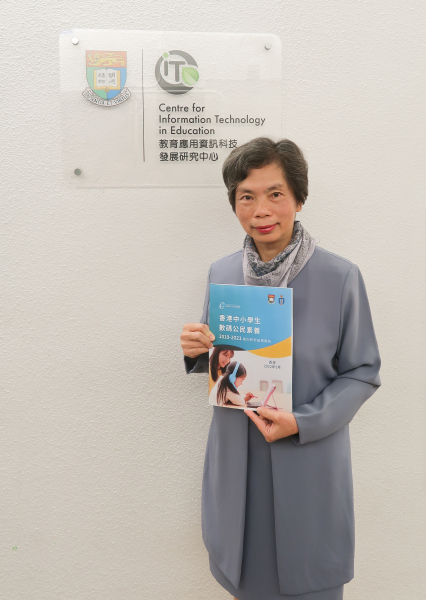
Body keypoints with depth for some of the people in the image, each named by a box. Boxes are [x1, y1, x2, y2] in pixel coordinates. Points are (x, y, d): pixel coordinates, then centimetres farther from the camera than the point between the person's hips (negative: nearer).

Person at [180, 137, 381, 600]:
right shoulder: (221, 273, 0)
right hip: (236, 457, 4)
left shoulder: (340, 277, -13)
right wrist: (197, 351, -11)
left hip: (309, 461, -3)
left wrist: (302, 422, -19)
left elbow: (362, 372, -6)